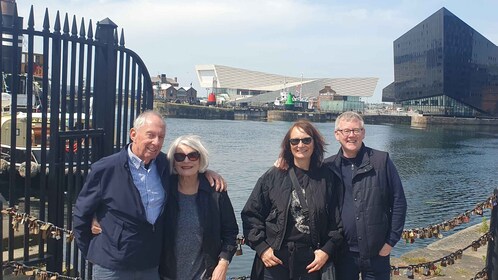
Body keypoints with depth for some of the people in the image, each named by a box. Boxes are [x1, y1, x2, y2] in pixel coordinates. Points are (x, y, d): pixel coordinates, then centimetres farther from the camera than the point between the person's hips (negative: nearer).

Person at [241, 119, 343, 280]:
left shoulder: (328, 179, 2)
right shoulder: (272, 177, -1)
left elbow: (338, 221, 3)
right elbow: (251, 214, 1)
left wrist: (327, 250, -6)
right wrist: (261, 247, -6)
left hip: (312, 263, 1)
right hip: (275, 261, -1)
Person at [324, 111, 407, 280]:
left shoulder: (381, 161, -2)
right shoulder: (328, 167, 2)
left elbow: (398, 202, -1)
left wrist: (391, 240, -3)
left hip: (377, 253, -1)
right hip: (342, 253, 1)